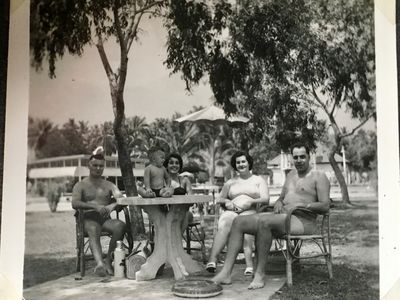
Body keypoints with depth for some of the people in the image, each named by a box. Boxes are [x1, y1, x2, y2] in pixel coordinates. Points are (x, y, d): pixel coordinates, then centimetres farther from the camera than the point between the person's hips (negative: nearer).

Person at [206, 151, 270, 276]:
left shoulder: (259, 180, 20)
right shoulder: (230, 182, 28)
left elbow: (265, 199, 6)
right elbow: (219, 199, 26)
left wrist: (250, 202, -13)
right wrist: (226, 202, 1)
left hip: (250, 212, -2)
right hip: (231, 212, 2)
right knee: (224, 224, -35)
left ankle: (249, 266, -53)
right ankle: (212, 259, -52)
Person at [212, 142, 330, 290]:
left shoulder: (319, 176, 1)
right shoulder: (291, 175, 23)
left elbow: (325, 206, -7)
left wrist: (303, 205, -20)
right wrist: (278, 204, 3)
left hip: (302, 220, -8)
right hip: (282, 216, 8)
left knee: (264, 221, -37)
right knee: (239, 221, -10)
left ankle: (260, 274, -28)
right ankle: (226, 273, -19)